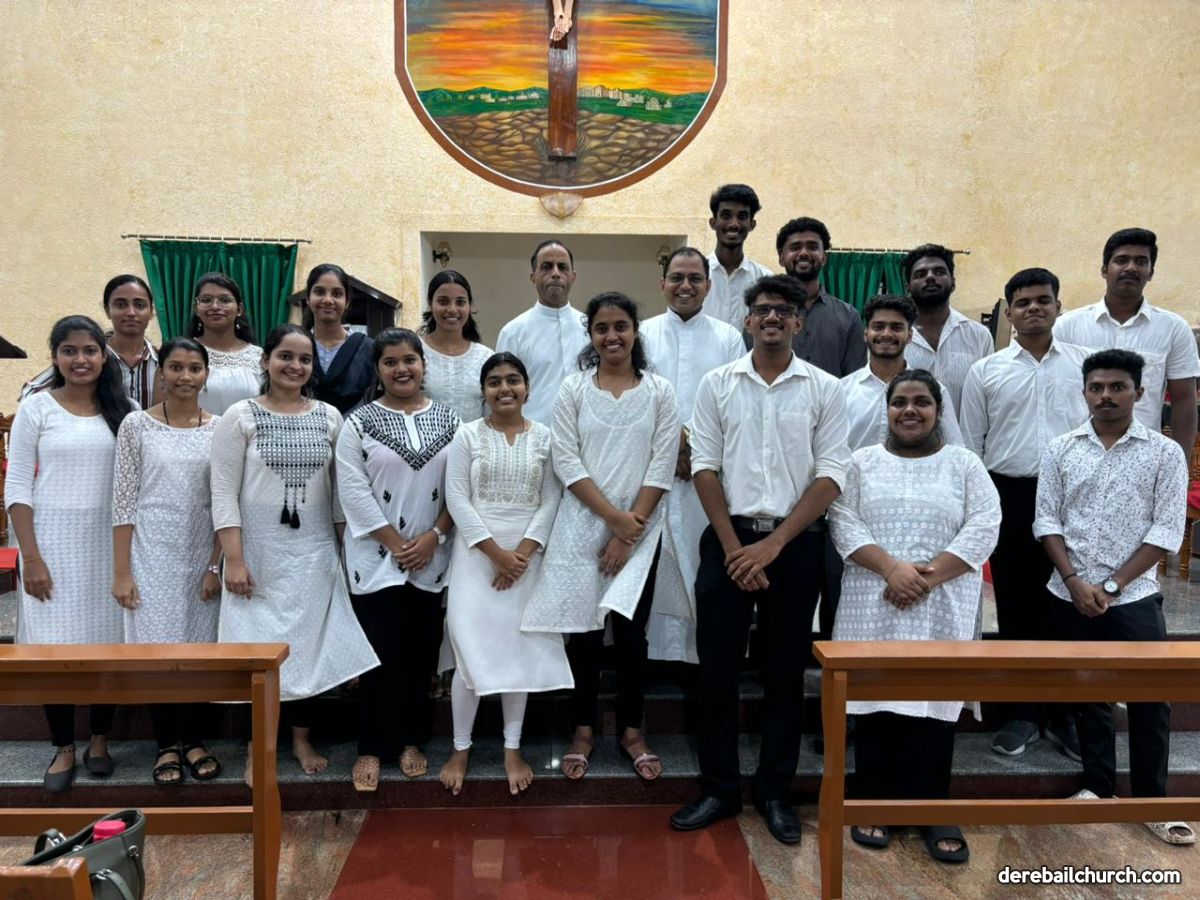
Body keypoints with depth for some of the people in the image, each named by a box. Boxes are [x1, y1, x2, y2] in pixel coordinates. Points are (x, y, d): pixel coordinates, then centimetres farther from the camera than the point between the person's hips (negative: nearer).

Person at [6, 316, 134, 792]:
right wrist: (32, 557, -9)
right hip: (53, 541, -1)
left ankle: (99, 740, 24)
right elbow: (17, 489, -3)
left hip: (109, 542, 2)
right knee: (55, 644, 3)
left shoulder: (122, 410, 3)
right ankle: (64, 747, 19)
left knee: (107, 641, 6)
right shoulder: (36, 408, -2)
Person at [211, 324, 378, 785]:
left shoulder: (329, 417, 4)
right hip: (260, 553, -2)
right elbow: (224, 493, -7)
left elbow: (339, 489, 8)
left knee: (309, 642, 10)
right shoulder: (240, 417, -5)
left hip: (315, 553, 3)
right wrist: (234, 558, -13)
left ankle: (302, 739, 27)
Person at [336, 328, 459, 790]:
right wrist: (396, 544, -11)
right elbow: (353, 490, -8)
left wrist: (433, 536, -9)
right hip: (376, 557, -2)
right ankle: (372, 747, 16)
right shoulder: (359, 422, -2)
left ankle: (412, 740, 25)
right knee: (380, 654, 2)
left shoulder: (448, 419, 5)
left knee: (420, 652, 9)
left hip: (431, 559, 2)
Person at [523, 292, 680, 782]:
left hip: (640, 528, 0)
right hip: (581, 525, 0)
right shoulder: (573, 389, 2)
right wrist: (614, 517, -12)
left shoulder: (660, 391, 2)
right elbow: (566, 461, -5)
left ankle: (631, 730, 21)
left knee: (630, 631, 4)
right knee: (583, 629, 6)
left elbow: (662, 465, -3)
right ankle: (583, 729, 22)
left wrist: (630, 529, -9)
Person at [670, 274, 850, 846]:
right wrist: (734, 547, -7)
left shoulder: (824, 389, 1)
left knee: (785, 670, 9)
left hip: (796, 542, 0)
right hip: (729, 538, 0)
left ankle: (774, 792, 25)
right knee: (717, 667, 4)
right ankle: (719, 788, 21)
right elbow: (704, 467, 0)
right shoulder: (717, 384, 3)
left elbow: (831, 475, -4)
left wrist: (773, 545, -11)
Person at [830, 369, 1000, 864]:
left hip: (941, 609, 0)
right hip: (874, 606, 1)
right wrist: (890, 568, -16)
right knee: (874, 698, 3)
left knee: (933, 701, 0)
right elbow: (843, 522, -2)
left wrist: (928, 576, -14)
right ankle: (874, 804, 17)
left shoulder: (964, 464, 8)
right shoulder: (862, 462, 9)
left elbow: (984, 527, -3)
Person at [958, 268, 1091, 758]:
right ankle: (1022, 712, 21)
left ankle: (1065, 713, 22)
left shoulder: (1086, 363, 4)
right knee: (1017, 607, 7)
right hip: (1011, 496, 0)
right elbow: (970, 446, 5)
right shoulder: (985, 371, 3)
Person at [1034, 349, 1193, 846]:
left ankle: (1152, 800, 16)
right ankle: (1098, 786, 27)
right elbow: (1047, 520, 2)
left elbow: (1167, 530, -6)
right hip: (1071, 596, 2)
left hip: (1135, 596, -2)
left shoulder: (1165, 453, -2)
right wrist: (1075, 581, -9)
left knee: (1150, 696, 0)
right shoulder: (1060, 449, 3)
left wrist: (1112, 585, -11)